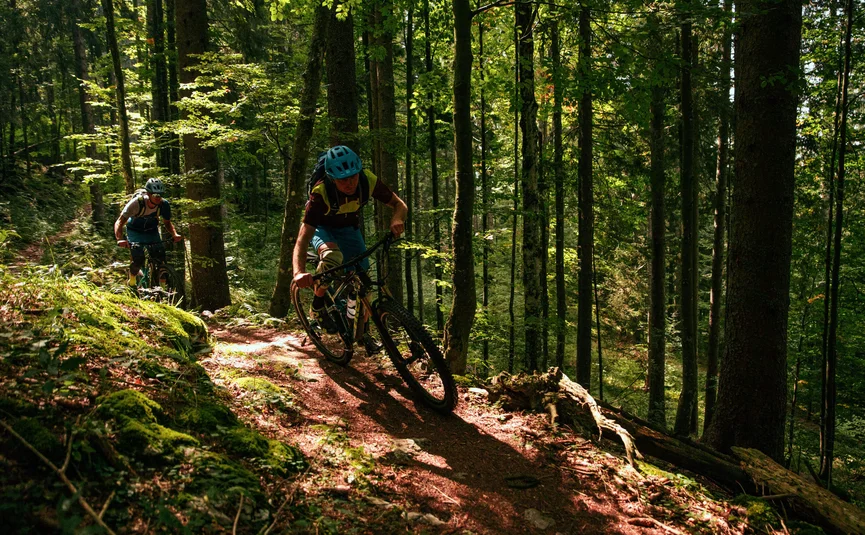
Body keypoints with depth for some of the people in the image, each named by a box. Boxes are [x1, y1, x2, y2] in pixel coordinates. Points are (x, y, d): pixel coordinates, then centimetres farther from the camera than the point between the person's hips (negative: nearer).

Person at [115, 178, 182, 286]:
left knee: (160, 257, -14)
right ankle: (132, 275, 15)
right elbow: (119, 222, -30)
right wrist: (120, 240, -47)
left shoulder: (164, 205, -21)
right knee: (139, 260, -19)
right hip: (135, 231, -3)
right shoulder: (136, 203, -31)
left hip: (152, 231, 3)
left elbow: (167, 222, -3)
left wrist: (174, 234, -23)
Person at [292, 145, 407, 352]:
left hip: (349, 229, 4)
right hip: (323, 229, -3)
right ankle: (318, 303, -11)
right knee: (333, 256, -37)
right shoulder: (321, 192, -38)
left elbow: (400, 205, -18)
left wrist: (397, 219, -42)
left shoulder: (368, 180, -29)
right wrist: (299, 272, -57)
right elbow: (303, 238, -41)